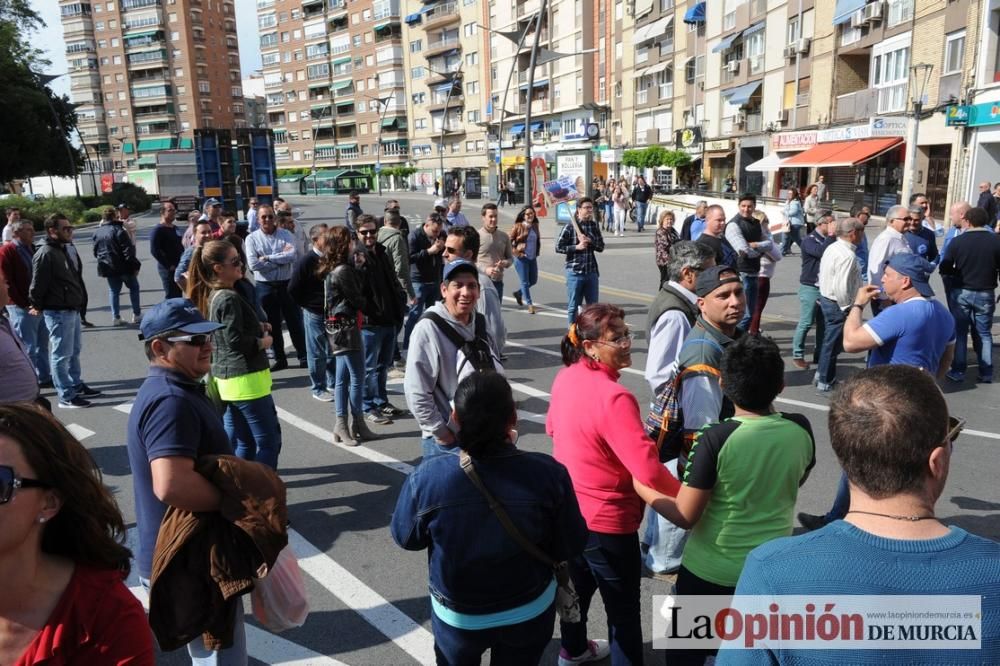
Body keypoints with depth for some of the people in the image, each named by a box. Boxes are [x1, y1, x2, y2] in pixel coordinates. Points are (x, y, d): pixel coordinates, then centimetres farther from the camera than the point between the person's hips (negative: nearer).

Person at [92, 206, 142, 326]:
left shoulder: (97, 232, 6)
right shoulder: (119, 231, -15)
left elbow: (95, 251, 14)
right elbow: (128, 250, -18)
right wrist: (135, 265, -14)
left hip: (107, 267, 5)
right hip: (123, 266, -5)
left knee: (113, 291, 13)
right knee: (134, 288, 11)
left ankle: (115, 317, 8)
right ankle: (137, 314, 11)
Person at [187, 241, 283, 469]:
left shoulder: (212, 296, 11)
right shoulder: (229, 298, -18)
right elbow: (236, 341, -23)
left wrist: (258, 327, 7)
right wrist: (264, 341, -7)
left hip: (226, 378, 10)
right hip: (246, 379, -10)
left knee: (244, 443, 18)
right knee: (269, 441, -1)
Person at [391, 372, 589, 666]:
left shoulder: (427, 477, -28)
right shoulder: (548, 473, -27)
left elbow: (405, 537, -8)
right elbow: (571, 546, -12)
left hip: (457, 617, 0)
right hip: (529, 612, 0)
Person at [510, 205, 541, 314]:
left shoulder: (535, 226, 9)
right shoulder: (518, 226, -8)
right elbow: (510, 241, -7)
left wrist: (537, 252, 13)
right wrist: (516, 252, -11)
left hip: (533, 258, 6)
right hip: (521, 258, -6)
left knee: (533, 280, 12)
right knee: (525, 282, -2)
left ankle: (519, 293, 36)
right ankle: (530, 305, 5)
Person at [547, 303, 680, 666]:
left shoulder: (565, 378, -4)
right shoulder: (614, 397, -30)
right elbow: (649, 471, -32)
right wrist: (686, 494, -15)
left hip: (568, 508, 9)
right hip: (606, 520, -9)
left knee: (578, 583, 30)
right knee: (624, 610, 11)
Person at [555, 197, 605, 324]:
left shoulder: (595, 226, 7)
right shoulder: (570, 227, -8)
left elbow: (601, 247, 8)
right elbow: (558, 247, -8)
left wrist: (590, 241, -10)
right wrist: (576, 247, -16)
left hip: (592, 271, 5)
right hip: (575, 272, -4)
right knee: (573, 306, 5)